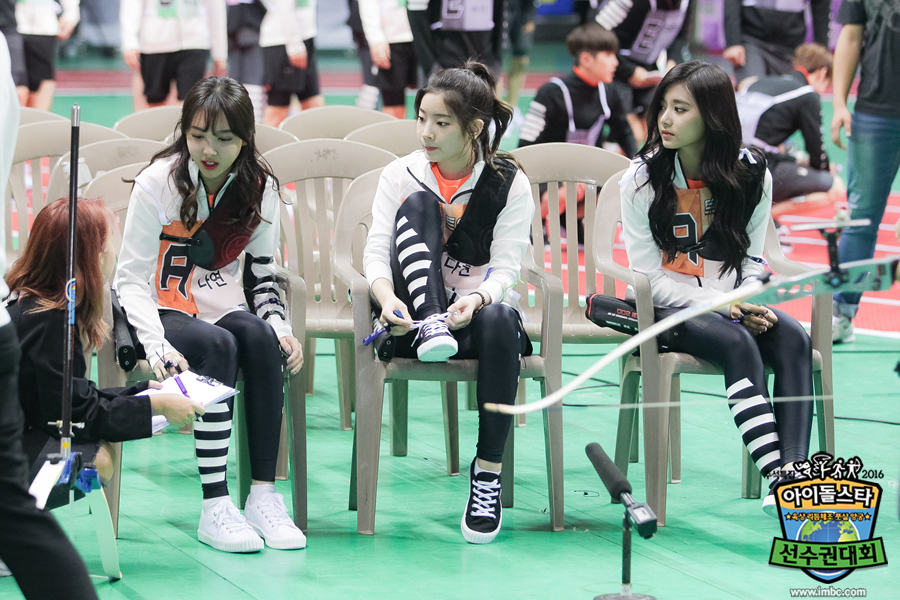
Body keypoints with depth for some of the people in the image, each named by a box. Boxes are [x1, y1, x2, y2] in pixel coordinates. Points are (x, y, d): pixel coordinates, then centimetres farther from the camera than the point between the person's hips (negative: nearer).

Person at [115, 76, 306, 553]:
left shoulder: (259, 187, 1)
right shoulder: (159, 182, -11)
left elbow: (262, 276, 9)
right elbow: (131, 280, -12)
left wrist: (281, 328, -11)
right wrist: (158, 345, -28)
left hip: (223, 309, 4)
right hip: (166, 312, -3)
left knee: (261, 339, -30)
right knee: (217, 346, -35)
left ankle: (264, 495, -27)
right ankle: (214, 506, -35)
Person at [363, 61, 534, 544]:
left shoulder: (509, 184, 1)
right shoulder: (400, 176, 4)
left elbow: (505, 267, -7)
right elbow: (376, 251, -6)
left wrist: (475, 299, -30)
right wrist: (388, 299, -28)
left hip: (479, 310, -1)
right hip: (413, 317, 1)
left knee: (499, 320, -39)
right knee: (418, 205, -18)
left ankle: (488, 471, -33)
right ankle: (430, 324, -37)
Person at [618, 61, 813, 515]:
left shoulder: (751, 176, 3)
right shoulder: (642, 180, -4)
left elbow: (751, 259, 10)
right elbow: (649, 275, -7)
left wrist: (748, 302, -13)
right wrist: (719, 306, -19)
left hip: (731, 306, 3)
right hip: (667, 308, -3)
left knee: (793, 339, -27)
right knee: (736, 342, -33)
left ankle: (793, 471, -40)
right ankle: (774, 474, -42)